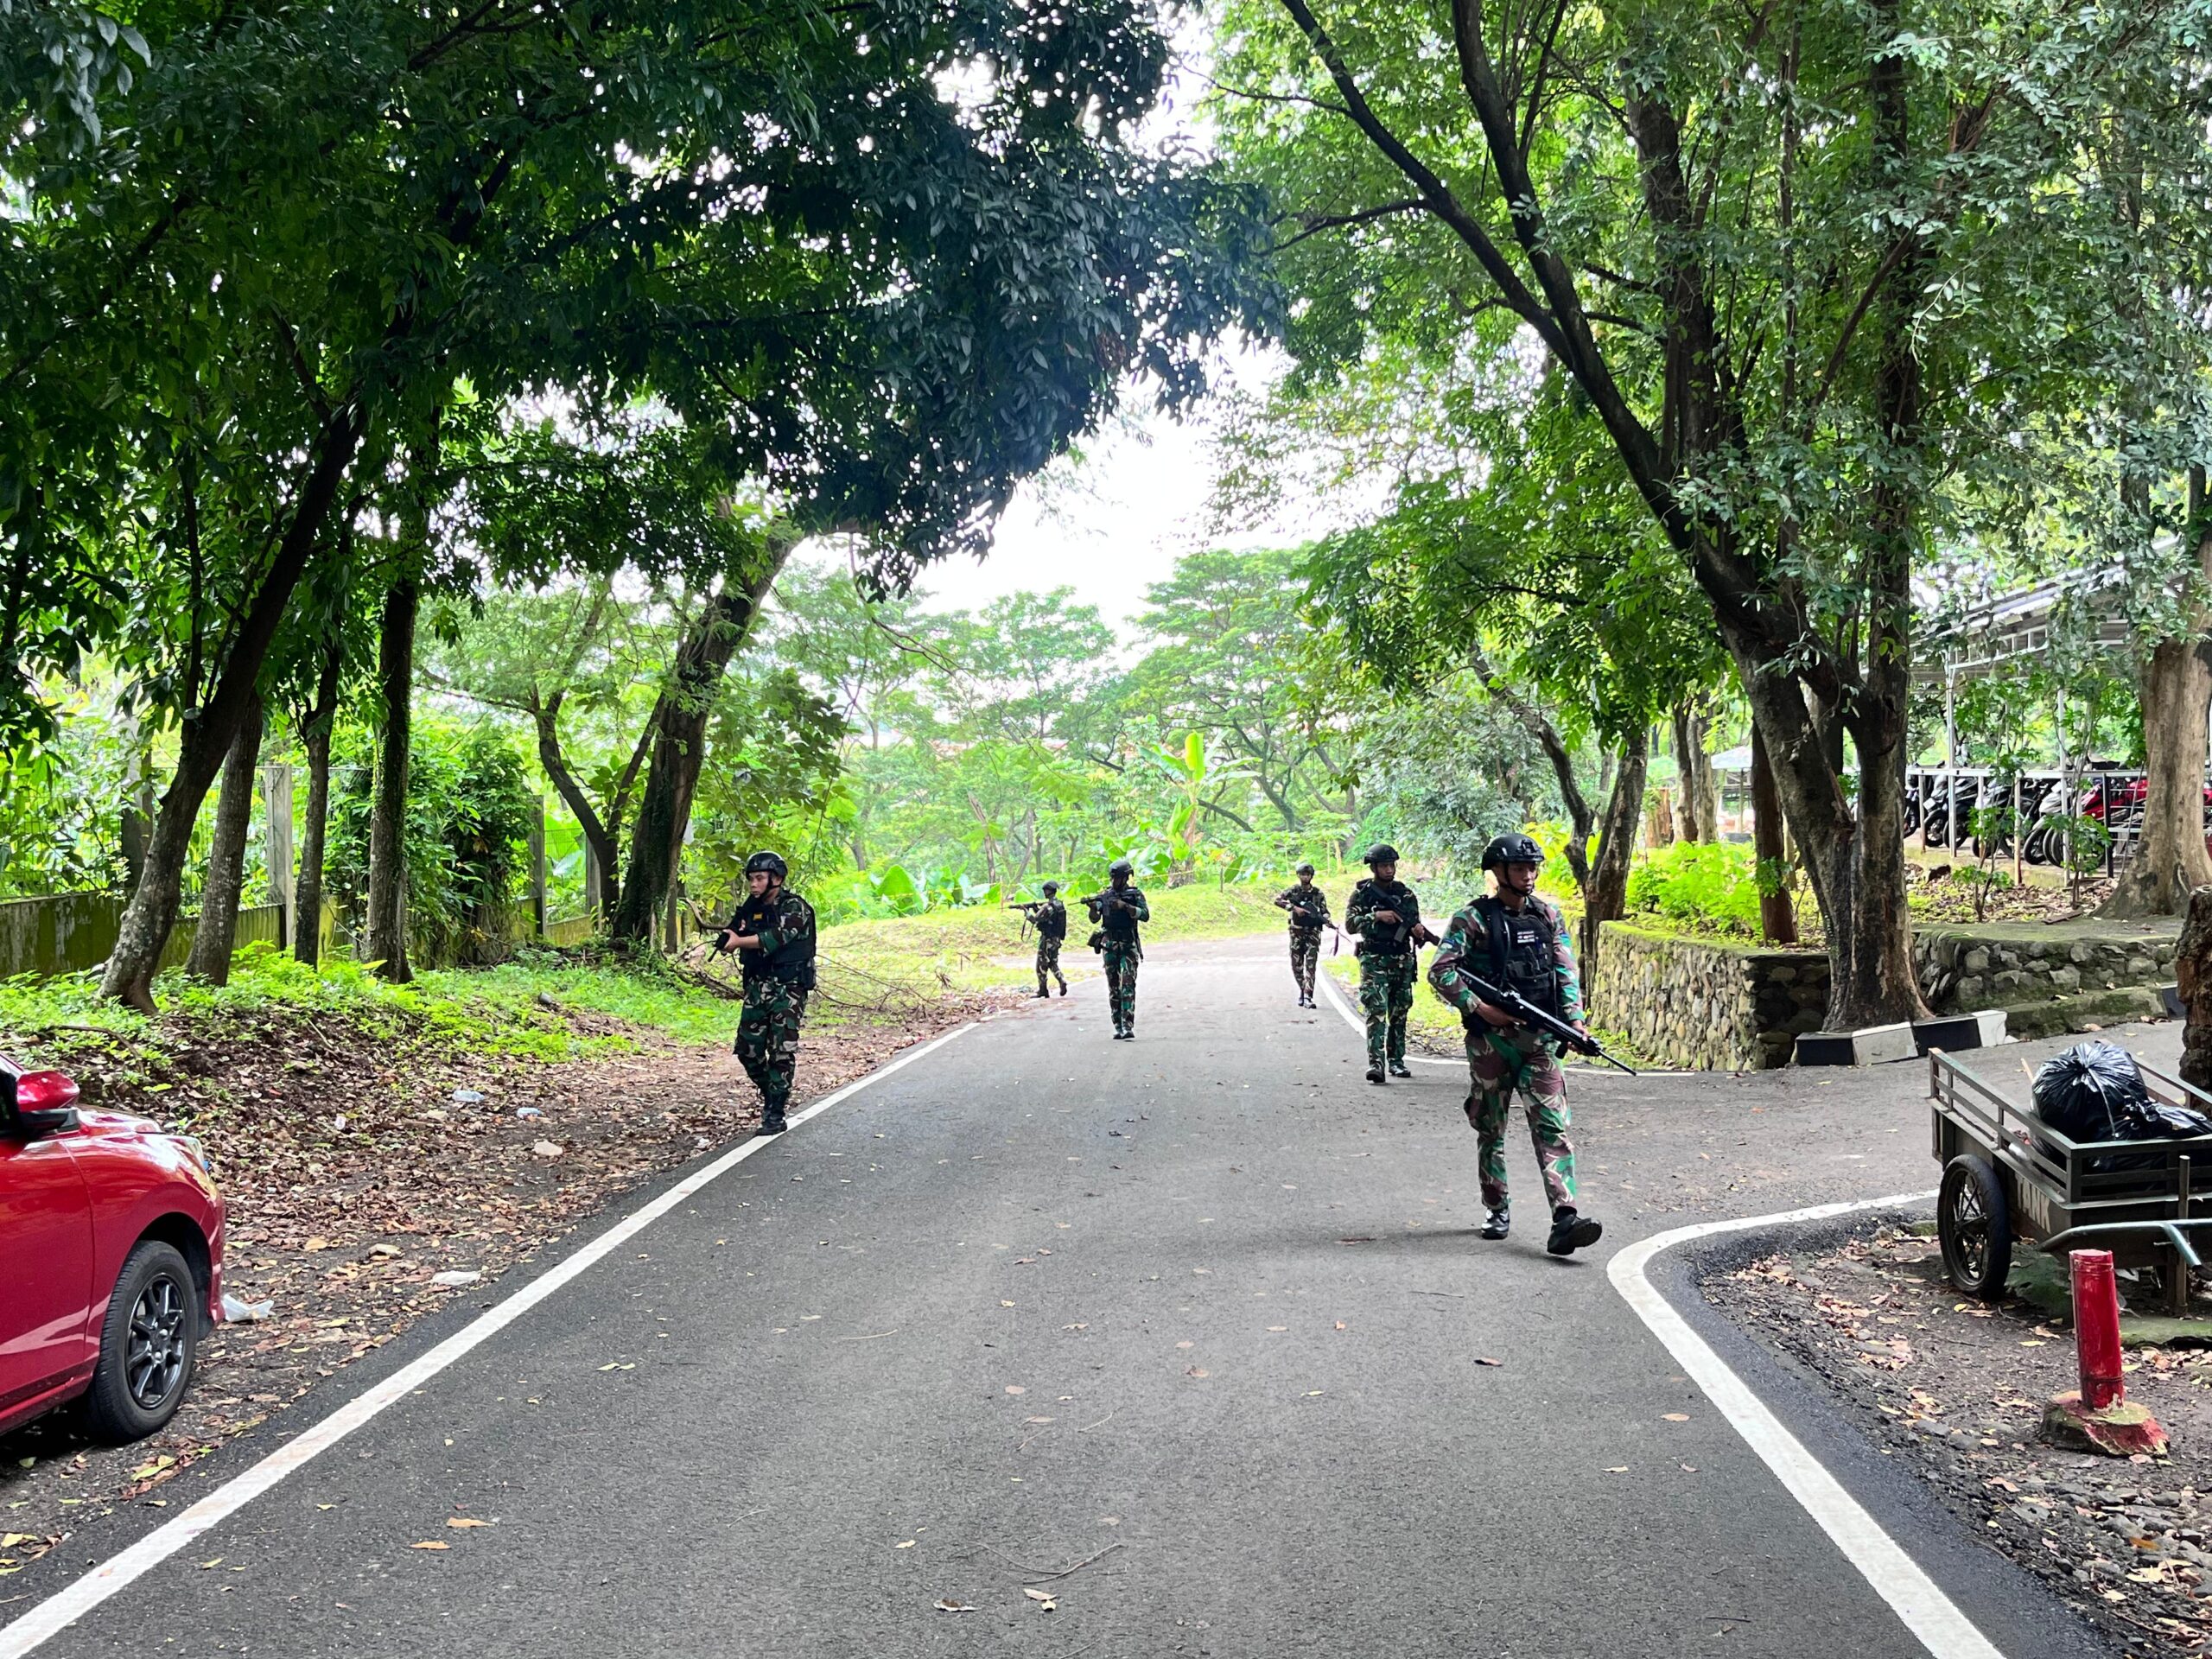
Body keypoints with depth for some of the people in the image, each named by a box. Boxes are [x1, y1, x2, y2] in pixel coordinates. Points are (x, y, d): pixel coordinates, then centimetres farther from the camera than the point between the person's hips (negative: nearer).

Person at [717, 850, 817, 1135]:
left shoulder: (795, 908, -9)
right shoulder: (751, 908, 12)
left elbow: (776, 937, -24)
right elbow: (731, 935, 8)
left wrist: (739, 941, -28)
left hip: (787, 988, -7)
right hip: (757, 986, 7)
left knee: (782, 1052, -6)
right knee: (748, 1048, 7)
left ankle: (775, 1115, -3)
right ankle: (770, 1094, 28)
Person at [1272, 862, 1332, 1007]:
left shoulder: (1318, 894, 4)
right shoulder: (1293, 891, 2)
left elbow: (1324, 911, 4)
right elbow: (1277, 899, -10)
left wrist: (1328, 920, -19)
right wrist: (1294, 908, -20)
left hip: (1313, 933, -1)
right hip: (1297, 932, 1)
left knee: (1311, 965, -10)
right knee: (1296, 965, 7)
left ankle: (1308, 997, -15)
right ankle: (1302, 989, 29)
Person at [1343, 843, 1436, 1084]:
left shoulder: (1406, 894, 9)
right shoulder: (1362, 893, 0)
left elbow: (1414, 925, 12)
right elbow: (1350, 924, -7)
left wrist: (1419, 932, -12)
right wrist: (1376, 916, -19)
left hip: (1402, 962, 4)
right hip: (1374, 962, -4)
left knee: (1399, 1012, 8)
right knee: (1376, 1010, -14)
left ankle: (1396, 1060, 18)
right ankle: (1375, 1062, -21)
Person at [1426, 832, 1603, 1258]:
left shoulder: (1548, 915, 9)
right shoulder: (1474, 919, -4)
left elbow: (1566, 970, 9)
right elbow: (1440, 972, -9)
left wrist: (1574, 1019, -4)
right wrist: (1479, 1008, -15)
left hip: (1538, 1038, 2)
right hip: (1489, 1039, -2)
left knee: (1552, 1126, -9)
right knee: (1491, 1128, 9)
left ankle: (1565, 1218, -19)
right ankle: (1497, 1211, 25)